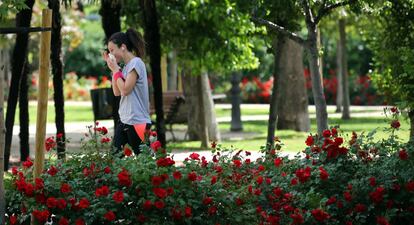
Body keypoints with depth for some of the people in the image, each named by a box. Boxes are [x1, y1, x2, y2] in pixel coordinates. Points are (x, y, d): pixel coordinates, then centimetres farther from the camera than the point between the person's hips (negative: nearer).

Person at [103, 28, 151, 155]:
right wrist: (113, 69, 11)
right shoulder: (126, 66, 14)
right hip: (124, 120, 9)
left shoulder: (136, 63, -11)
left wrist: (116, 70, -8)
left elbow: (125, 90, -18)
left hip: (137, 122, -9)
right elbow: (117, 92, 14)